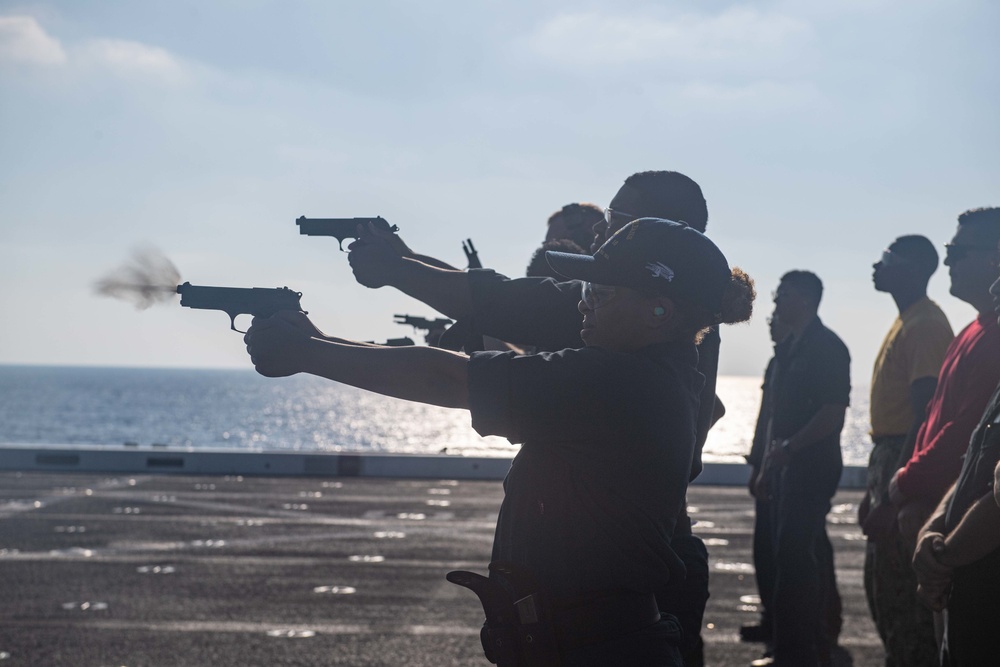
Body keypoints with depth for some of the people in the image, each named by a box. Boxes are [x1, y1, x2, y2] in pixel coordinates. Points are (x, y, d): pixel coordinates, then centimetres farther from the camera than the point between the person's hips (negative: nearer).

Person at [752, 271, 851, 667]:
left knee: (794, 557, -13)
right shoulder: (793, 348, 18)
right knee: (798, 556, 12)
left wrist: (787, 448, -19)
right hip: (788, 467, 10)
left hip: (811, 467, -10)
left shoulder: (827, 348, -10)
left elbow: (833, 414, -17)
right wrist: (769, 464, 18)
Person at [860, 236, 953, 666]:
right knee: (881, 586, 16)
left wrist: (892, 498, -25)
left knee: (899, 589, -8)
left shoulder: (925, 326, -16)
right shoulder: (905, 323, 16)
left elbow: (924, 417, -22)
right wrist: (874, 489, 21)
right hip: (887, 458, 11)